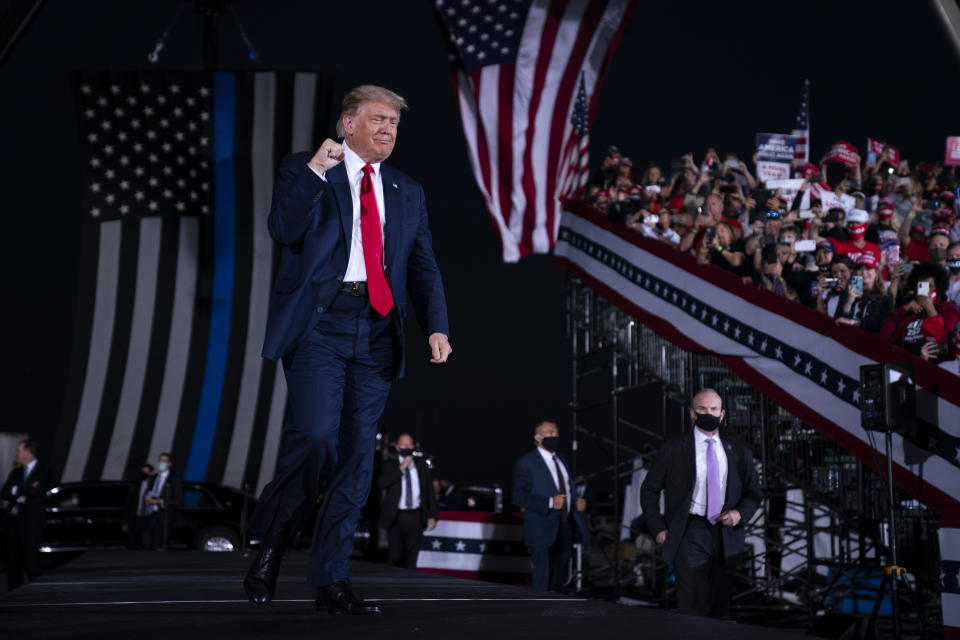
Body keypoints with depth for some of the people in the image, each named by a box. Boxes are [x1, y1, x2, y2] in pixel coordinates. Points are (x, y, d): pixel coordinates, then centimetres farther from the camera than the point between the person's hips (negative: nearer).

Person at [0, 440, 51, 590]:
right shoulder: (16, 472, 17)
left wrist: (15, 490, -4)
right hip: (13, 520, 6)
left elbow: (36, 491, -16)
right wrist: (24, 492, -9)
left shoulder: (43, 471, -1)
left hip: (31, 521, -6)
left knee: (31, 558, -7)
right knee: (13, 559, 6)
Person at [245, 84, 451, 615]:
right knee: (315, 437, -20)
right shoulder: (303, 170, 9)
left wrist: (436, 327, 2)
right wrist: (315, 171, -16)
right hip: (319, 322, -4)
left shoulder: (408, 193, 20)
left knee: (356, 457, 3)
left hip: (376, 332, 4)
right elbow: (283, 230, -8)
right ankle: (270, 543, 7)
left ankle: (331, 582, 12)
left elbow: (423, 267, 17)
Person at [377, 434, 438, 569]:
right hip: (396, 517, -2)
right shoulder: (390, 465, 4)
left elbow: (430, 490, 12)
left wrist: (432, 515, 7)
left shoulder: (421, 464, 11)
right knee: (395, 555, -3)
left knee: (412, 556, 2)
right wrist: (401, 468, -16)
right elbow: (382, 484, -14)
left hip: (416, 517, 2)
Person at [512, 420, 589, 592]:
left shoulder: (561, 461, 17)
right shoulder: (526, 463, -7)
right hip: (542, 531, -7)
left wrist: (577, 503, 5)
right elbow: (519, 497, -15)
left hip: (565, 528, 7)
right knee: (543, 579, -8)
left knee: (559, 578, 11)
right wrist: (550, 503, -25)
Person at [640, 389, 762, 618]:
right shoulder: (673, 449, 2)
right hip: (690, 535, -3)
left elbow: (753, 492, 19)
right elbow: (649, 490, 7)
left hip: (726, 535, 3)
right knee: (693, 609, -12)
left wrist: (740, 513, -2)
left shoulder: (738, 452, 10)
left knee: (720, 608, 8)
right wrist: (658, 529, -3)